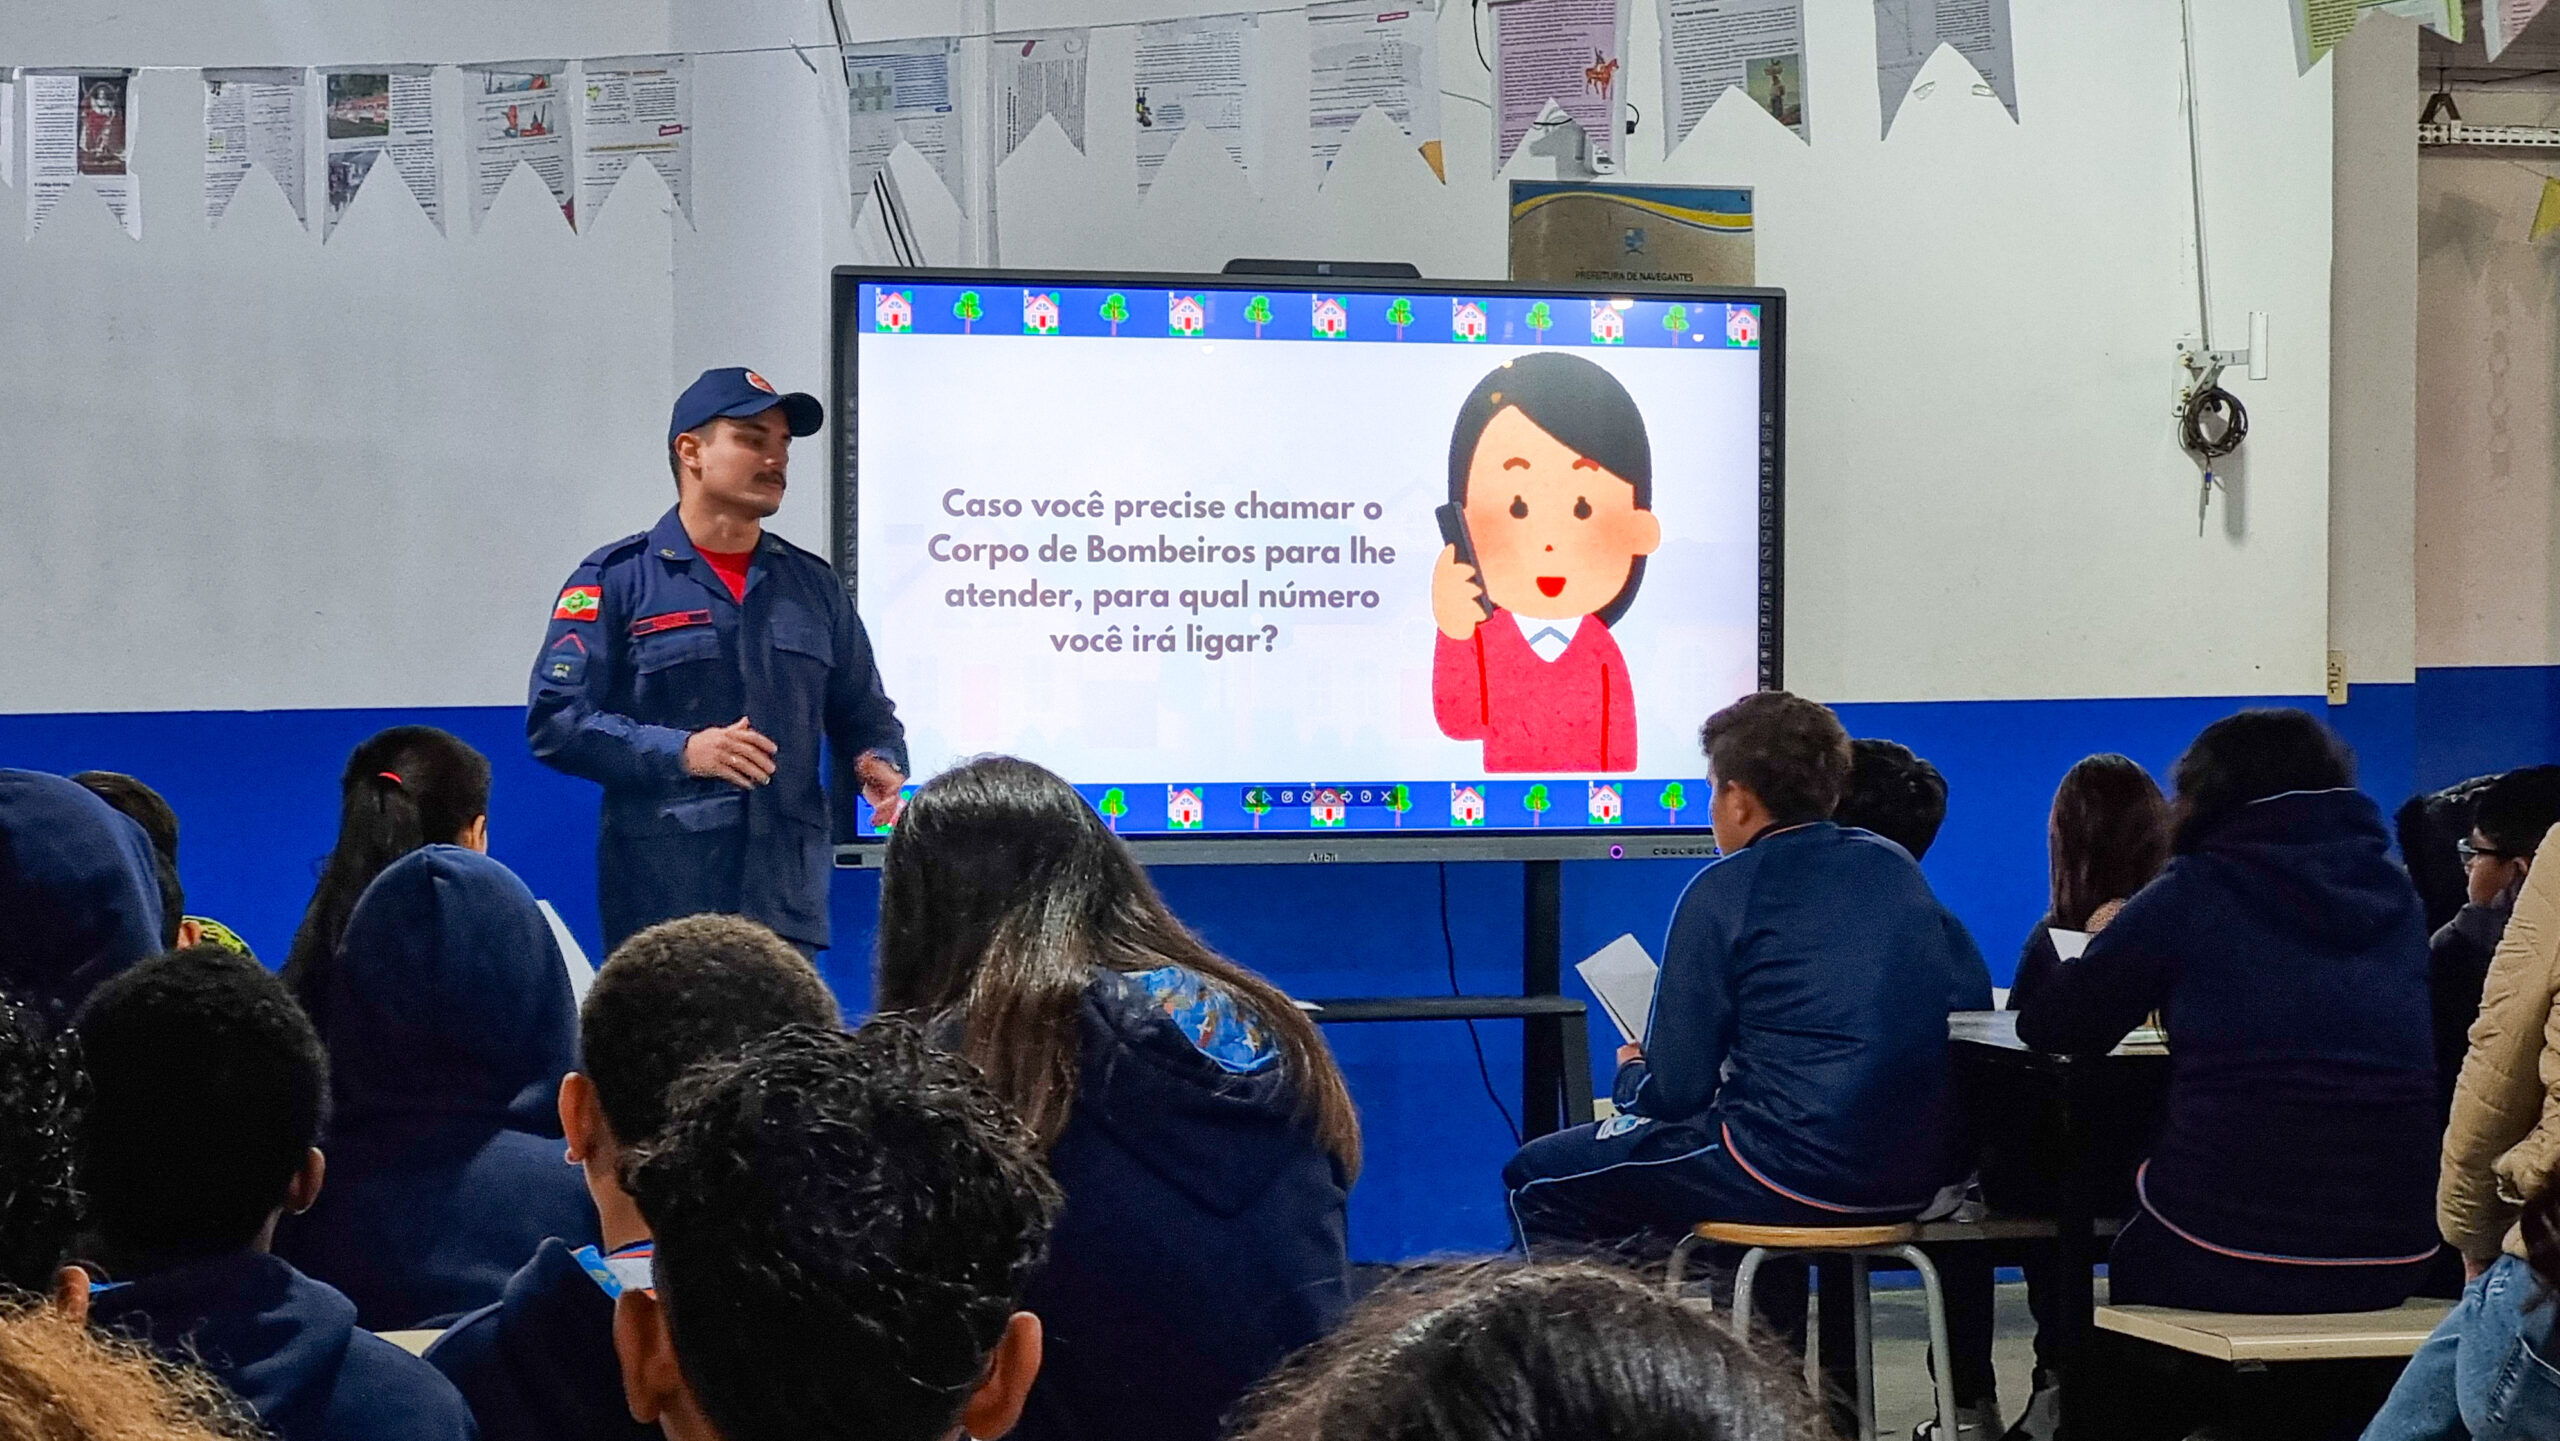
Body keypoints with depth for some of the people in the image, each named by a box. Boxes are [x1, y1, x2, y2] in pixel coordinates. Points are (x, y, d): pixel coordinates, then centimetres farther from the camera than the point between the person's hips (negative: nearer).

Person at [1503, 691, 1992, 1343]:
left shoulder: (1723, 892, -6)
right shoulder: (1897, 867, 12)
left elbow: (1674, 1093, -8)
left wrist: (1632, 1073, 16)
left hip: (1801, 1177, -7)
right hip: (1925, 1179, 7)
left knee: (1538, 1179, 9)